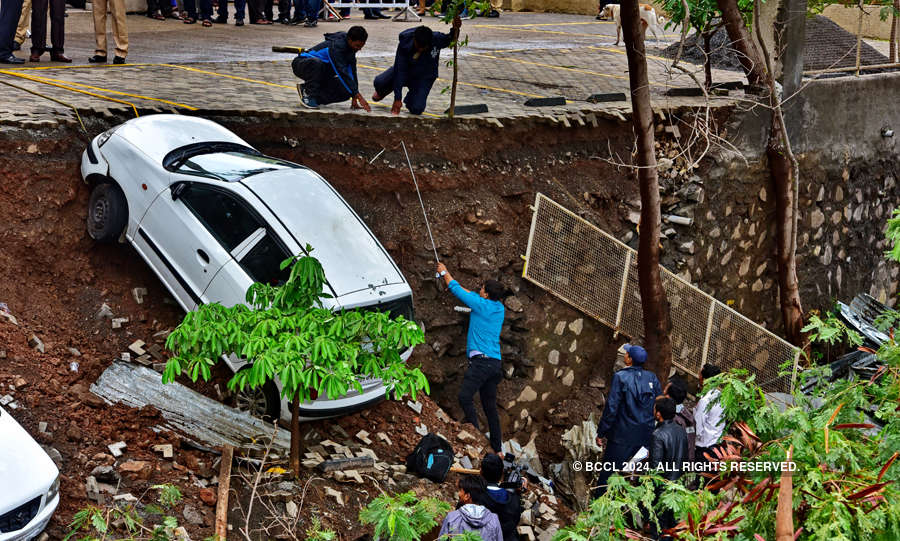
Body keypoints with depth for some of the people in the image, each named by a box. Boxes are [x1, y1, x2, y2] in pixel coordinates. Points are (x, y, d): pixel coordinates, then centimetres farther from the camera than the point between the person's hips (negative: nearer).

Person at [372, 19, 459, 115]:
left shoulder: (437, 39, -27)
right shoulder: (404, 43, -28)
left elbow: (451, 39, -3)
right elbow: (400, 70, -27)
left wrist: (455, 29, -29)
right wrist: (397, 99, -30)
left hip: (424, 78, -1)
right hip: (406, 70, 1)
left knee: (416, 109, -20)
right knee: (379, 82, -21)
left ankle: (411, 99, 22)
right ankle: (382, 93, 22)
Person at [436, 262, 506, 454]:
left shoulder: (482, 305, -5)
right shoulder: (499, 308, 17)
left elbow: (457, 289, 7)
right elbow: (473, 295, 32)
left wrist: (444, 272, 25)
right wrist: (447, 275, 40)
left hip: (481, 360, -9)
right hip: (495, 364, 9)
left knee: (465, 397, -18)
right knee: (490, 406, 12)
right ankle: (497, 447, 14)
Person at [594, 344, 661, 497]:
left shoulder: (620, 377, -16)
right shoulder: (652, 378, -1)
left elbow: (611, 408, -16)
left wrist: (601, 432, -7)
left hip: (622, 436, -5)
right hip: (647, 436, 5)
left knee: (608, 473, 7)